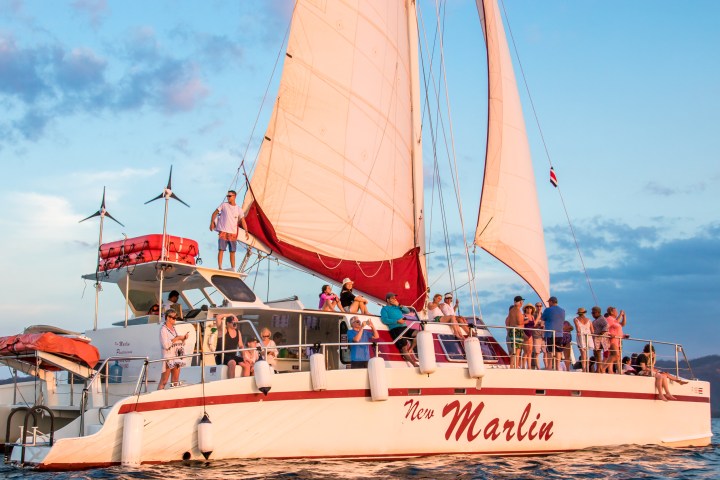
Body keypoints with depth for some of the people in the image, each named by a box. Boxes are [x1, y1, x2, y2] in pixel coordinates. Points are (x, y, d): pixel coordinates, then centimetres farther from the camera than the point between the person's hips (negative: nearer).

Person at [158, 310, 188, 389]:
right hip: (168, 357, -8)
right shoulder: (163, 329, -9)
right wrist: (176, 339, -17)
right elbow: (165, 345, -20)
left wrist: (183, 338, 1)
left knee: (175, 381, 9)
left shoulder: (174, 328, 13)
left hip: (176, 357, 8)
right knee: (163, 381, -8)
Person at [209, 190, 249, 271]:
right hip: (223, 231, -2)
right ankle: (220, 267, -7)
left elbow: (243, 220, 1)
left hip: (233, 233, 2)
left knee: (233, 251, 6)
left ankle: (233, 269, 12)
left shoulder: (238, 209, 6)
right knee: (221, 250, -7)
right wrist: (212, 222, -11)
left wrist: (246, 232, -9)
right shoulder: (224, 205, 3)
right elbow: (215, 213, 4)